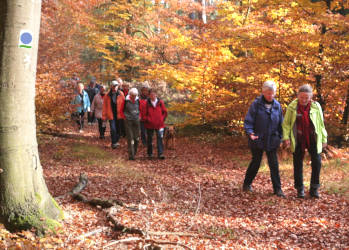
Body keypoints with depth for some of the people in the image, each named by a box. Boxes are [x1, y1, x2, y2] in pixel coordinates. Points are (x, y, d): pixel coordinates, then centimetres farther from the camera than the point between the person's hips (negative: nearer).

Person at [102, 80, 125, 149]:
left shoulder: (121, 94, 1)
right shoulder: (107, 95, 1)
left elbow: (124, 105, 1)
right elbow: (104, 106, 3)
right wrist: (104, 116, 0)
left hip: (119, 115, 1)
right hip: (111, 115, -1)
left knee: (118, 129, 8)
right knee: (113, 129, -10)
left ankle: (116, 141, 26)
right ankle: (114, 143, -1)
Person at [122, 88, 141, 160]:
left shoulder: (137, 100, 2)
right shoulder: (126, 101, -9)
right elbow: (122, 110, 2)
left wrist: (138, 116, 9)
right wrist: (125, 116, 2)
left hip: (136, 120, 4)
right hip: (128, 121, -4)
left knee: (136, 138, 9)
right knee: (130, 138, -7)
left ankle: (134, 152, 29)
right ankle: (131, 155, -6)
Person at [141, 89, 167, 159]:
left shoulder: (160, 102, -1)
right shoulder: (147, 103, -6)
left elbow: (165, 112, 9)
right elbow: (143, 114, -3)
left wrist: (162, 119, -1)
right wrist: (148, 120, -10)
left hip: (159, 125, 0)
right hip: (150, 125, 0)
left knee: (160, 139, -6)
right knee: (149, 139, 11)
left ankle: (160, 154, -6)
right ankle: (150, 153, 26)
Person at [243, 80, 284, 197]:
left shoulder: (277, 105, 3)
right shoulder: (256, 104, -9)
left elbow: (280, 123, 11)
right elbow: (248, 120, -10)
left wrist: (280, 138, 7)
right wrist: (250, 132, -26)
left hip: (272, 140, 3)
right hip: (257, 140, -3)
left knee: (274, 164, 2)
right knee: (255, 162, 8)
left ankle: (277, 189, 10)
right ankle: (247, 184, 27)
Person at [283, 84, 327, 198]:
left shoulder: (316, 106, -2)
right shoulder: (292, 107, -5)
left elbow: (321, 124, 7)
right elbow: (286, 123, 1)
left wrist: (324, 139, 9)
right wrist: (286, 137, -10)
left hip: (312, 139, 1)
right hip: (298, 140, -1)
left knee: (317, 162, -2)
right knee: (298, 164, 5)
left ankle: (314, 189, 12)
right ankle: (300, 189, 18)